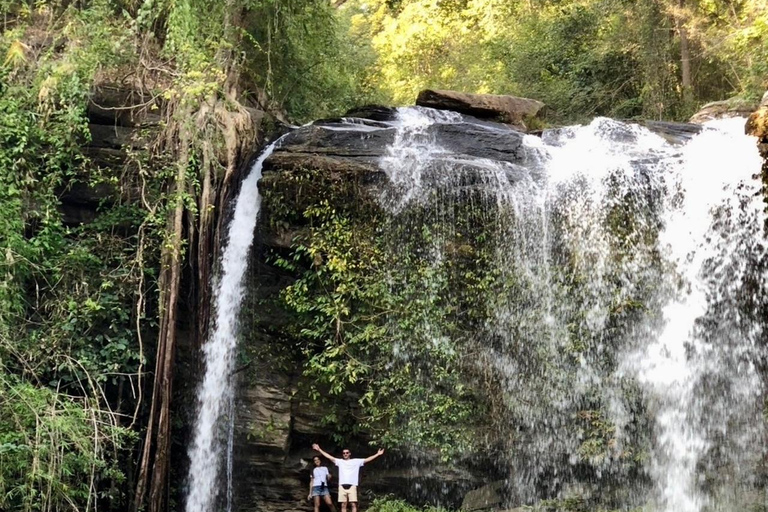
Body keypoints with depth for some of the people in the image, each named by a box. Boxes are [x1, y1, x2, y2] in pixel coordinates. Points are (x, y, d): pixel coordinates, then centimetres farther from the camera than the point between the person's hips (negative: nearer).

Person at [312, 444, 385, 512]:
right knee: (343, 505, 3)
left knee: (354, 504, -7)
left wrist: (377, 454, -2)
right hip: (342, 486, 2)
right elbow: (329, 456, 14)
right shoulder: (340, 461, 15)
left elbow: (367, 460, 5)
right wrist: (319, 449, 11)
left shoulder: (356, 461, 10)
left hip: (352, 486, -2)